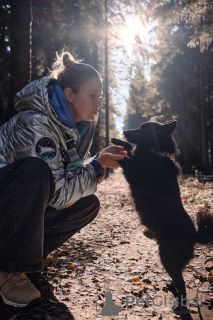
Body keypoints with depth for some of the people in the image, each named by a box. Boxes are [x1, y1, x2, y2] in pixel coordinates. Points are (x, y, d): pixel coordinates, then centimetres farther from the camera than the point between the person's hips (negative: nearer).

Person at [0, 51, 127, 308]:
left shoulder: (81, 125, -2)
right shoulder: (36, 123, -28)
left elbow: (73, 170, 5)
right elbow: (56, 194, -27)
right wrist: (98, 165, -22)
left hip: (32, 204, 8)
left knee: (89, 204, -7)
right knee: (35, 170, -37)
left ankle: (23, 253, 3)